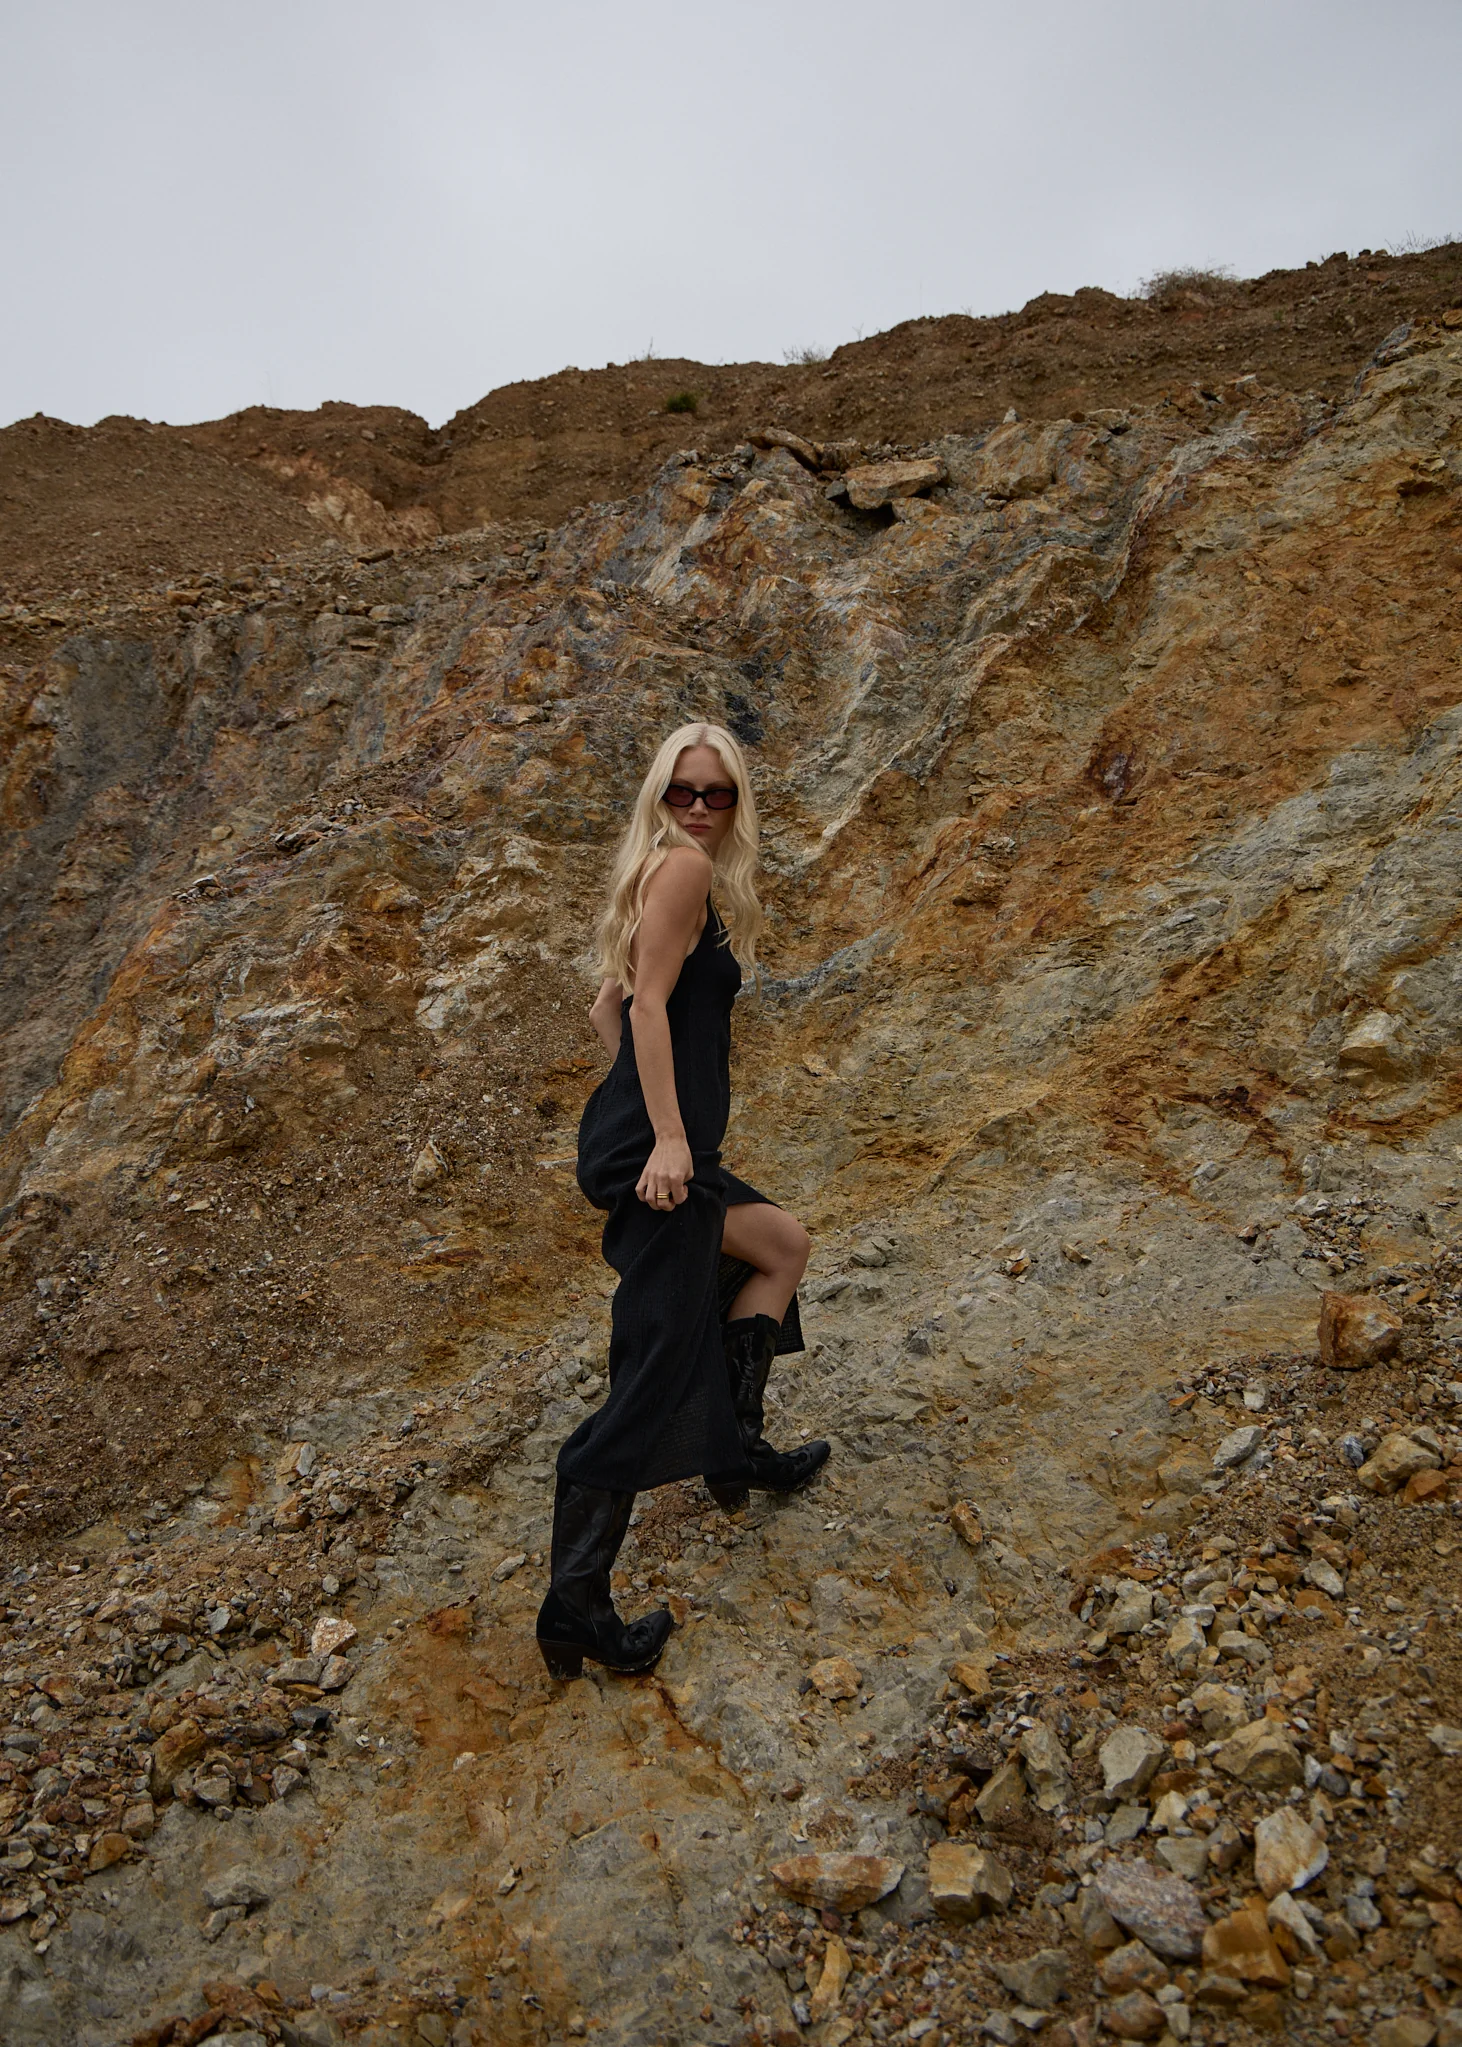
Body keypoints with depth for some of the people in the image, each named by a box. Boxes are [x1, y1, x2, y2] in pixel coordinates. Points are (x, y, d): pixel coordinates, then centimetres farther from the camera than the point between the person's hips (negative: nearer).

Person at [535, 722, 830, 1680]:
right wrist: (667, 1133, -23)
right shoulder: (683, 867, -9)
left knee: (784, 1242, 27)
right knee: (655, 1377, -6)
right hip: (653, 1151, -10)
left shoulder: (682, 877, 20)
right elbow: (648, 1004, -19)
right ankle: (576, 1601, 1)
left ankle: (737, 1445, 33)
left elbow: (609, 1006, 24)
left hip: (650, 1136, 10)